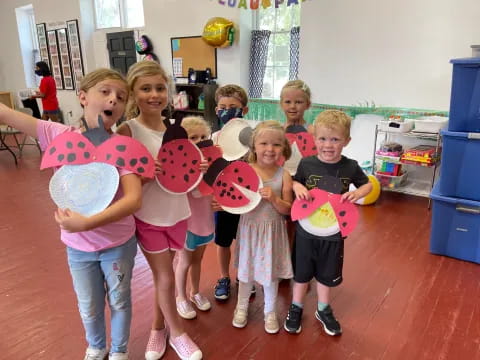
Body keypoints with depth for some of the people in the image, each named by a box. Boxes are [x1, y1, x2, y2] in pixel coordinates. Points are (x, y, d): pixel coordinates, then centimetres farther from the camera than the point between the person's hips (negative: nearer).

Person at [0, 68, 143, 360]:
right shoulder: (61, 135, -13)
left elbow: (134, 199, -31)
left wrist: (87, 223, -39)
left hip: (118, 243, -2)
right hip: (78, 246, 2)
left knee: (119, 301, 20)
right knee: (89, 308, 23)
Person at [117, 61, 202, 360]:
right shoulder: (128, 131, -14)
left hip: (177, 213, 4)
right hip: (148, 217, -4)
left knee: (162, 276, 19)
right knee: (165, 279, 9)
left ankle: (159, 326, 41)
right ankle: (177, 332, 33)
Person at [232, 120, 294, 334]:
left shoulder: (283, 175, -8)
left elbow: (288, 210, -7)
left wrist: (274, 199, -24)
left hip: (272, 230, 0)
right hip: (249, 228, 0)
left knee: (270, 273, 14)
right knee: (246, 271, 17)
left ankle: (270, 312, 38)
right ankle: (242, 306, 41)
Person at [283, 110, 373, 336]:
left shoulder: (350, 167, -11)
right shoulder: (306, 164, -12)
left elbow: (367, 184, 5)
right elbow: (295, 182, 4)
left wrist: (357, 193, -16)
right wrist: (297, 187, -19)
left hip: (334, 232, 1)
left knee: (327, 274, 20)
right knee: (301, 272, 17)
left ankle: (323, 310, 43)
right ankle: (296, 307, 39)